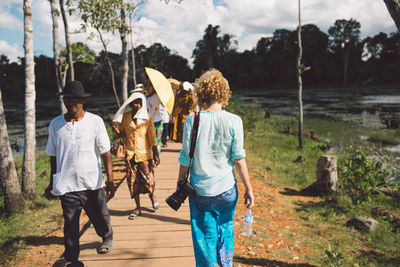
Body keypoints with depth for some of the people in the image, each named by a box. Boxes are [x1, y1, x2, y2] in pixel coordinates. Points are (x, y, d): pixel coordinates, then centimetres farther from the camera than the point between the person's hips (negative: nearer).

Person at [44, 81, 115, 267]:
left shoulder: (95, 121, -4)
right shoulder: (55, 124, 2)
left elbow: (105, 153, -3)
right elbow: (53, 156, 12)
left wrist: (110, 180, -7)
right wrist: (52, 183, 16)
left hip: (93, 183, -1)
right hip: (66, 185, 1)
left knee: (99, 216, 16)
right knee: (70, 224, 3)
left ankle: (107, 237, 48)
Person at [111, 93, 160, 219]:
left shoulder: (147, 117, -6)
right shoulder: (125, 116, 1)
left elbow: (152, 137, -4)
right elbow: (122, 134, 9)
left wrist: (156, 155, -5)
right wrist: (116, 129, -13)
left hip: (145, 153, -2)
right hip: (130, 154, 2)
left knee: (148, 178, 1)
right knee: (133, 180, 6)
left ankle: (152, 196, 36)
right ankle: (138, 208, 22)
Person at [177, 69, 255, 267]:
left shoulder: (192, 119, -9)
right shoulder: (233, 121, -9)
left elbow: (185, 158, -5)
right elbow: (239, 159, -7)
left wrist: (179, 183, 8)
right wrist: (248, 188, 2)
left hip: (200, 190, -1)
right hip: (226, 189, 1)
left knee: (205, 236, 12)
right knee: (225, 228, 25)